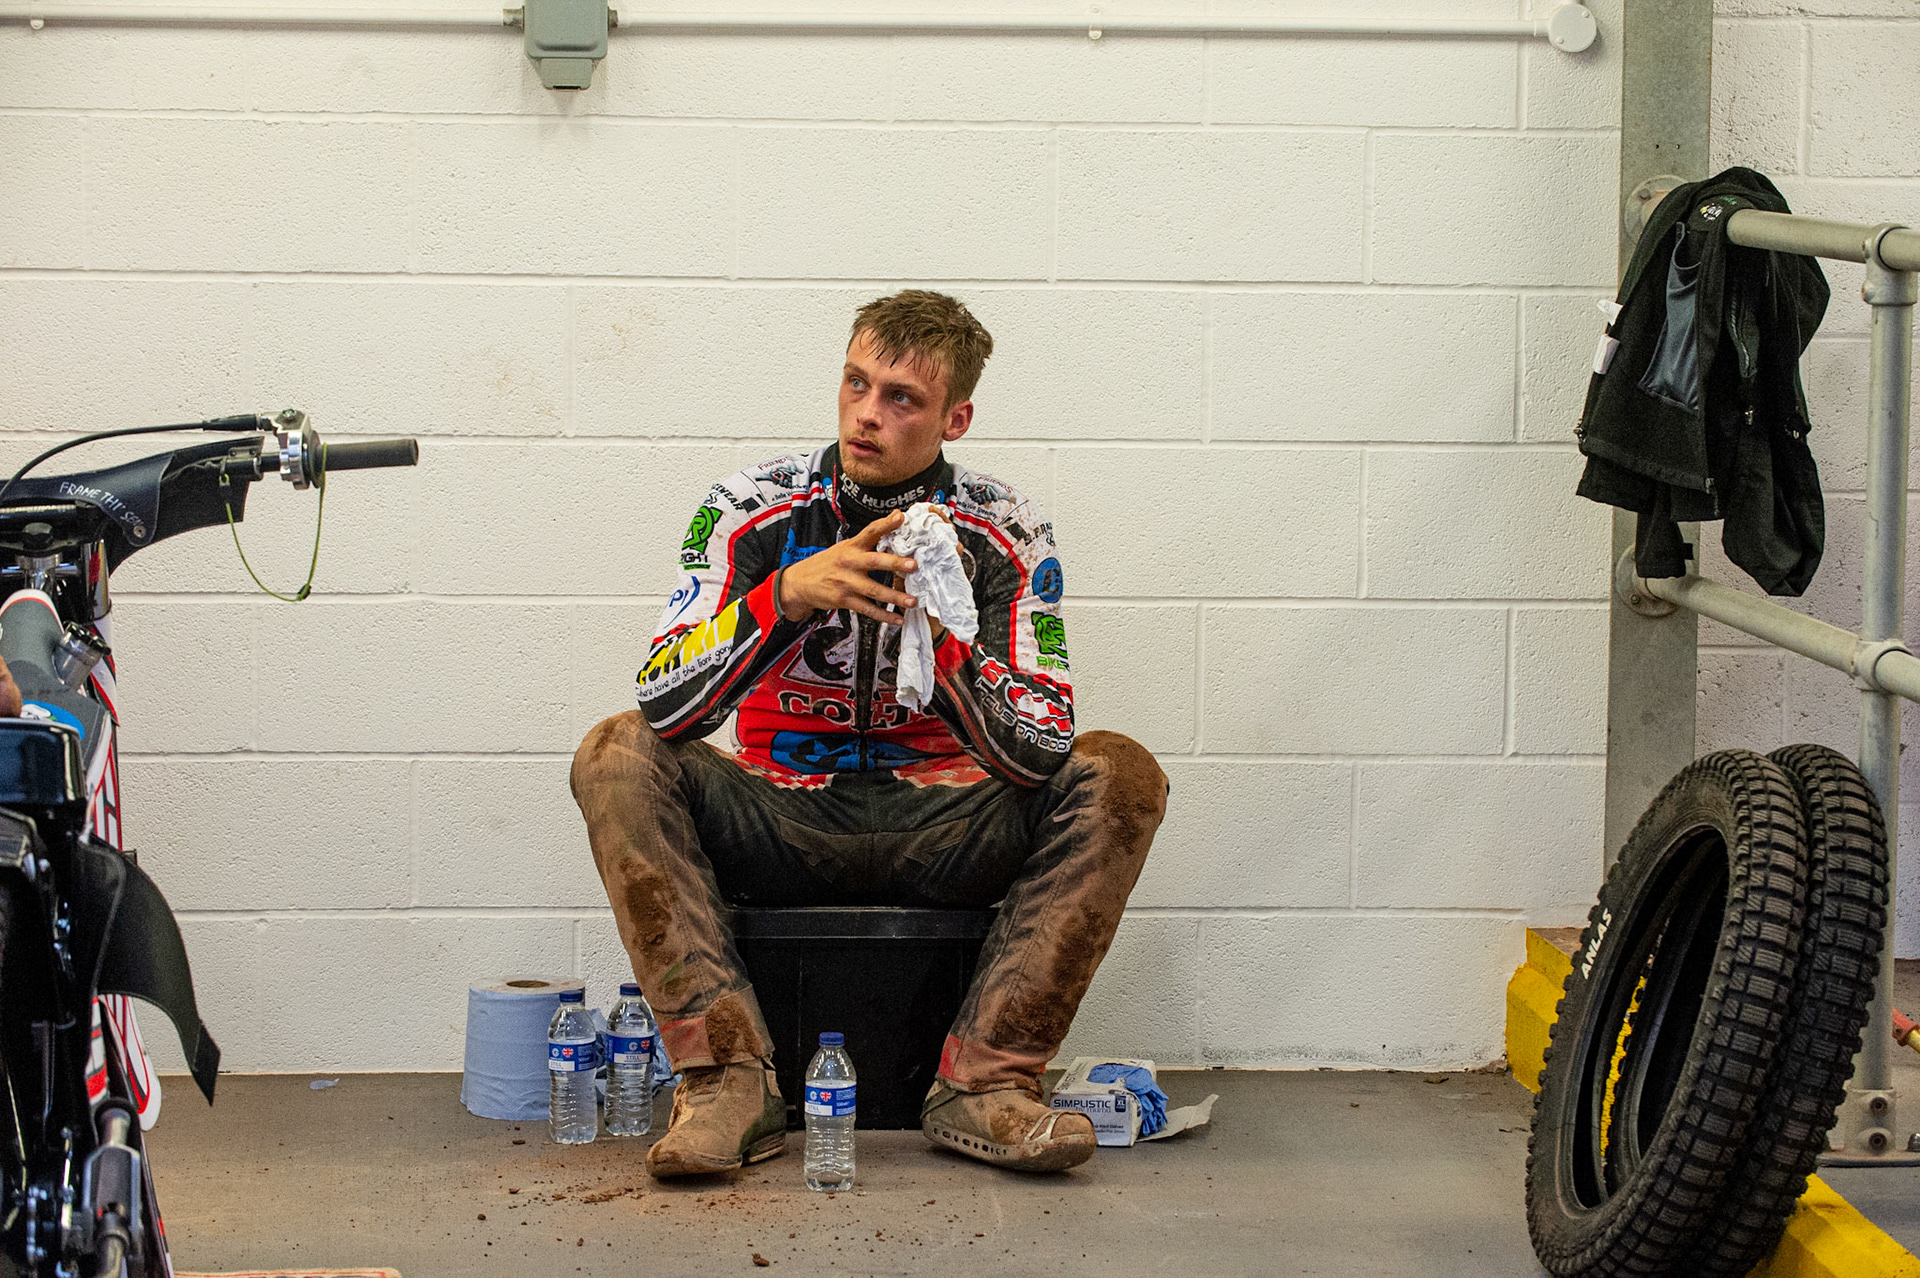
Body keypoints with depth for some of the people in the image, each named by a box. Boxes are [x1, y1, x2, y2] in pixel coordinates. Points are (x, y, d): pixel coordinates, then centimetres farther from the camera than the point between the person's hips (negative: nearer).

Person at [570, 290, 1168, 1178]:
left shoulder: (1005, 536, -5)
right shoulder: (753, 508, -5)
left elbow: (1039, 755, -13)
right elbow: (664, 703, -16)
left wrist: (943, 639, -29)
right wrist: (787, 594, -31)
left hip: (937, 832, 0)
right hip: (782, 825, 0)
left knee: (1118, 774, -22)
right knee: (618, 757, -24)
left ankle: (982, 1086, -26)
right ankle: (730, 1083, -30)